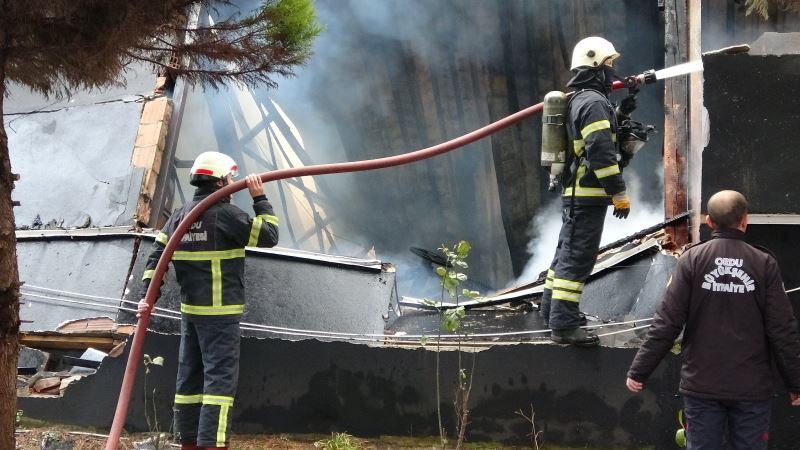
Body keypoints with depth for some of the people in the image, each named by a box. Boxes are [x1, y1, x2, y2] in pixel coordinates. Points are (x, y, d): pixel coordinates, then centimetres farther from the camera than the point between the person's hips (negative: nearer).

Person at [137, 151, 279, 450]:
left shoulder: (179, 216, 11)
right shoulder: (226, 213, -13)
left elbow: (157, 256, 5)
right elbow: (268, 236, -10)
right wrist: (260, 199, -5)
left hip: (190, 310, 8)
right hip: (220, 312, -8)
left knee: (190, 375, 12)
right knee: (220, 376, -8)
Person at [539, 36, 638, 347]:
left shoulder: (579, 100, 16)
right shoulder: (594, 102, -16)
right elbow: (601, 151, -23)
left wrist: (620, 113, 18)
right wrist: (619, 193, -19)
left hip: (573, 192, 11)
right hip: (589, 193, -11)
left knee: (567, 251, 20)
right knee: (578, 257, -9)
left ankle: (553, 310, 32)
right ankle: (564, 325, -9)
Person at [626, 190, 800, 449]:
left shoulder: (692, 260, -5)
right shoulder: (764, 264, -5)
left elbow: (666, 323, -8)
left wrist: (639, 371, -1)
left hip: (701, 385, 0)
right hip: (752, 387, 0)